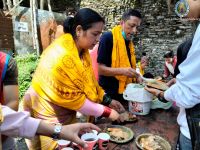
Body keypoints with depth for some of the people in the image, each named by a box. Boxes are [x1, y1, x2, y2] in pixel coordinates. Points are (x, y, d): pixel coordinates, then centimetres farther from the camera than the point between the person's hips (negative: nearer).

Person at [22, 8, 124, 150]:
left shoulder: (81, 49, -4)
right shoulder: (62, 57, -30)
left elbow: (89, 81, 4)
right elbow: (72, 98, -26)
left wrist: (108, 100, -2)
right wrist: (106, 111, -18)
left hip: (66, 114, 7)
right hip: (49, 117, -7)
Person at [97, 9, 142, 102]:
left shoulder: (129, 42, 9)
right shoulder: (108, 38, -13)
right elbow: (101, 69, -16)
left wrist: (136, 76, 0)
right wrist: (122, 71, -28)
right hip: (109, 93, -7)